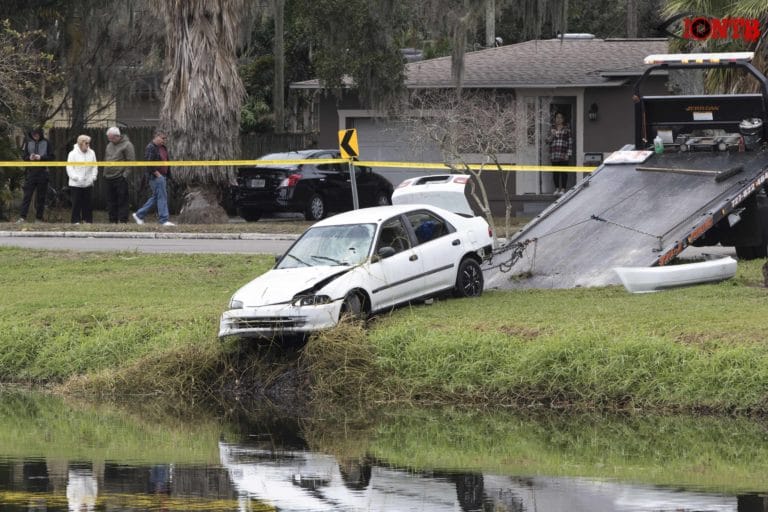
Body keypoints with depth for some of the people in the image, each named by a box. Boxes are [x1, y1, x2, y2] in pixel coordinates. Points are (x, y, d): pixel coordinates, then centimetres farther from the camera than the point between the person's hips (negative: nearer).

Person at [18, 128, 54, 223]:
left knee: (41, 197, 5)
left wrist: (41, 157, -14)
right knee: (27, 195, -5)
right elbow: (23, 156, 7)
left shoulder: (46, 143, 1)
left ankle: (39, 218, 12)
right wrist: (29, 158, -14)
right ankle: (22, 217, -8)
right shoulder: (28, 142, 5)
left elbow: (51, 157, 0)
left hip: (43, 172, 0)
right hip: (31, 171, 0)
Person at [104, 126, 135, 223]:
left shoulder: (127, 145, -7)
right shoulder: (109, 145, 16)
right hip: (109, 178, 7)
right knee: (111, 201, 9)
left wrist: (125, 174, -15)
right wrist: (105, 173, 14)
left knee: (122, 201, -6)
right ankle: (113, 221, 14)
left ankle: (123, 221, -5)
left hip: (120, 178, -7)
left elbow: (131, 161, -10)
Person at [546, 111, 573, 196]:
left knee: (563, 172, -3)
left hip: (563, 154, -3)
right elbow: (548, 141, 12)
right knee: (555, 172, 3)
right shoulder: (552, 129, 12)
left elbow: (570, 142, 2)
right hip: (554, 154, 3)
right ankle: (557, 188, 10)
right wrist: (551, 136, -9)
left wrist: (568, 154, -6)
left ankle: (563, 189, 0)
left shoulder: (567, 129, 4)